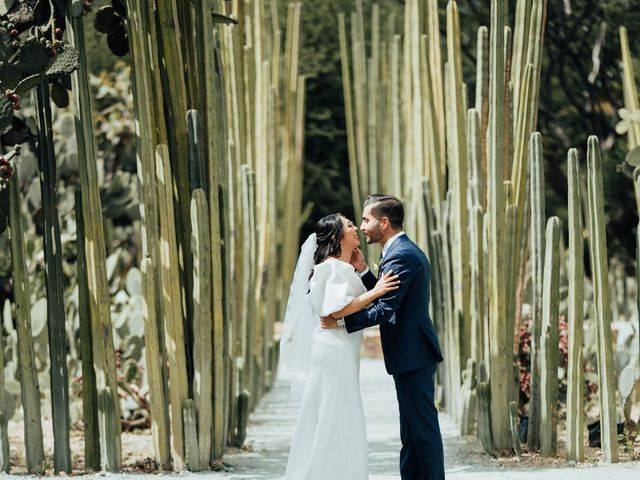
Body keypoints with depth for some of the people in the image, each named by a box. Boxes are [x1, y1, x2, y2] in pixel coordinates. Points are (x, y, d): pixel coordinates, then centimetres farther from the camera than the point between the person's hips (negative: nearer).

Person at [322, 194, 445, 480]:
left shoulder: (400, 256, -17)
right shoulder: (407, 251, 16)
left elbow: (386, 309, -23)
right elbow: (386, 299, 16)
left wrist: (341, 322, -23)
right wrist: (363, 271, 7)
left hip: (412, 355, -11)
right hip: (412, 353, 11)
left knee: (422, 428, -7)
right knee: (413, 431, 13)